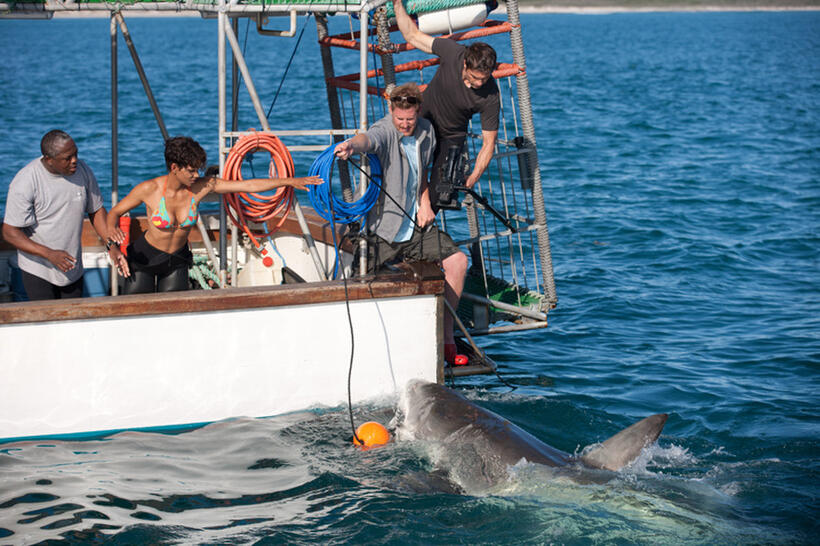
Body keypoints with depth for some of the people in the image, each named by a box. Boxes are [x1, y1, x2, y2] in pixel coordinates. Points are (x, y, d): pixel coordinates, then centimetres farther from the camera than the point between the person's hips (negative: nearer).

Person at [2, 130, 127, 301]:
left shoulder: (82, 170, -7)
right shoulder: (24, 182, -21)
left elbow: (96, 210, 8)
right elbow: (10, 233, -19)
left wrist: (111, 245, -5)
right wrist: (50, 254, -29)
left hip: (73, 267, 5)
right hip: (38, 270, -5)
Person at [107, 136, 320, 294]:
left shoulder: (202, 186, -15)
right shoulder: (149, 189, -22)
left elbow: (248, 185, -15)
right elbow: (115, 212, -9)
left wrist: (290, 181, -17)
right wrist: (113, 229, -33)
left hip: (177, 260, 3)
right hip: (145, 257, -3)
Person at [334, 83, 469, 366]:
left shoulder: (426, 132, 5)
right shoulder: (384, 131, -17)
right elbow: (369, 139, -43)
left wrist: (425, 202, 7)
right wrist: (352, 145, -66)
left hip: (416, 226, 6)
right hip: (383, 231, -5)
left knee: (457, 260, -10)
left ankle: (446, 337, 2)